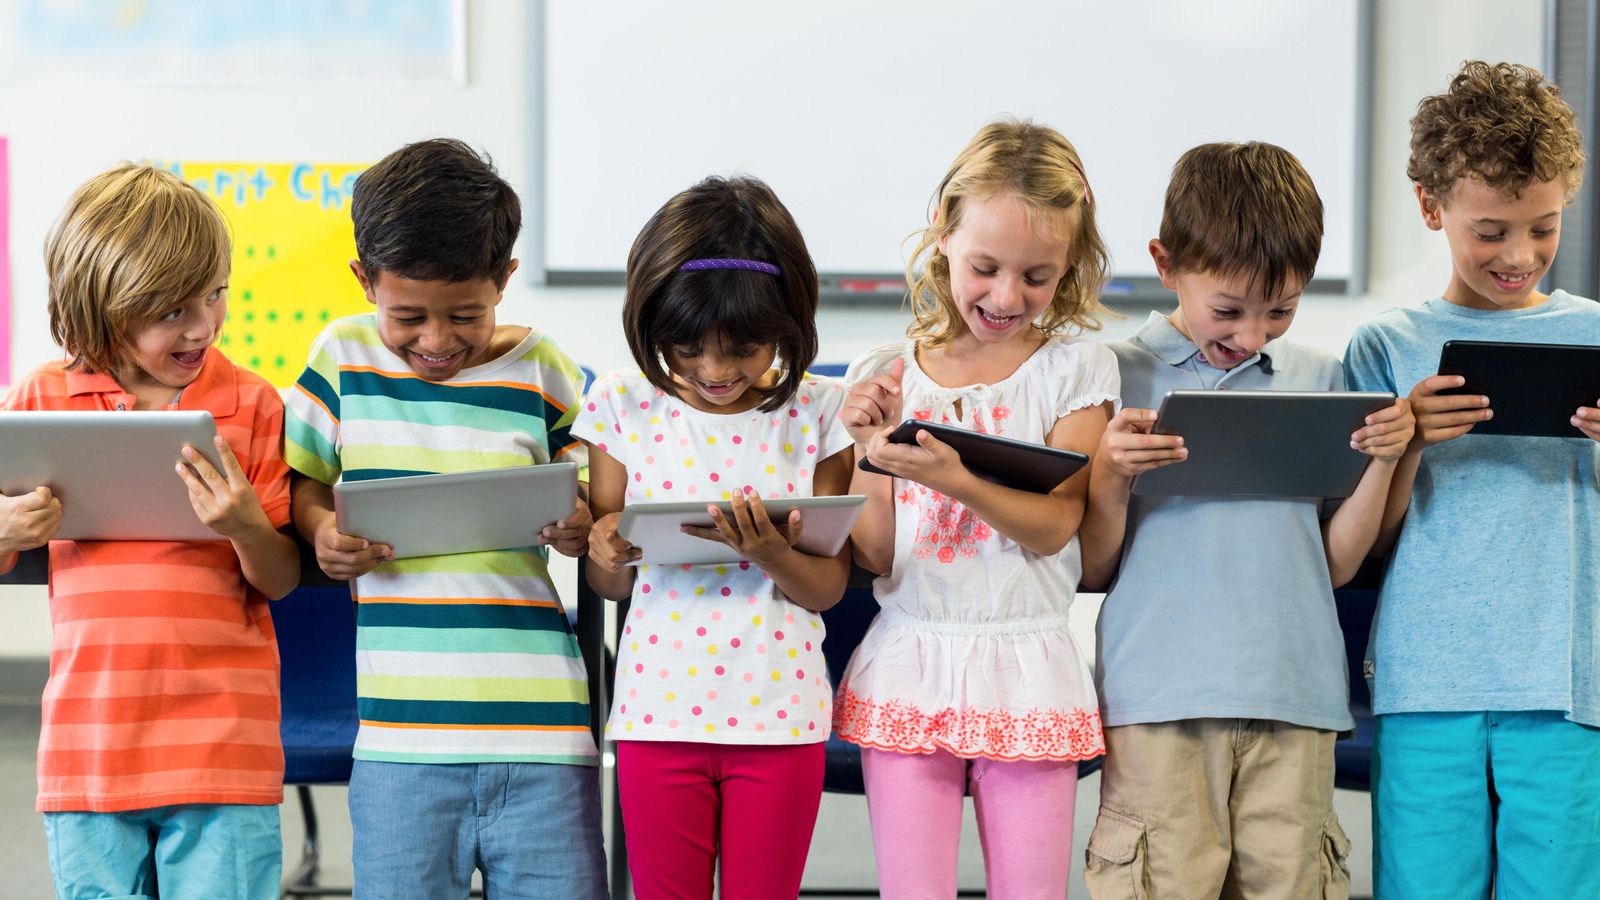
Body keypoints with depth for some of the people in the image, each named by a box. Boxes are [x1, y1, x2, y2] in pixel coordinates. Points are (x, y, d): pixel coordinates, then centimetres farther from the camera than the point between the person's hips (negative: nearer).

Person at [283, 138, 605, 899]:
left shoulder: (544, 373, 5)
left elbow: (599, 509, 13)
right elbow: (301, 482, 15)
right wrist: (322, 532, -6)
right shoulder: (345, 357, 7)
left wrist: (586, 531, -10)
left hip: (542, 728, 0)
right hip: (400, 732, 1)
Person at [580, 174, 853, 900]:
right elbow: (609, 586, 4)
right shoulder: (623, 405, 0)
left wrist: (771, 553, -24)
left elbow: (827, 587, -3)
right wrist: (608, 552, -19)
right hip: (659, 708, 1)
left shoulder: (816, 413, -3)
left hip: (779, 711, -1)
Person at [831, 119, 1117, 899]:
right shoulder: (885, 375, 5)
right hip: (908, 667, 1)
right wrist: (874, 450, -10)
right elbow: (875, 557, 3)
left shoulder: (1076, 369, 1)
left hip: (1025, 668, -1)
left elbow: (1053, 525, -10)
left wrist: (954, 478, -26)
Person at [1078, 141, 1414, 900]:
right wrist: (1110, 475, -13)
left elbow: (1336, 565, 10)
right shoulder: (1117, 376, 3)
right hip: (1158, 697, -2)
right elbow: (1092, 570, 3)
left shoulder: (1319, 381, 11)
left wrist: (1383, 461, -2)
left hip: (1296, 697, 3)